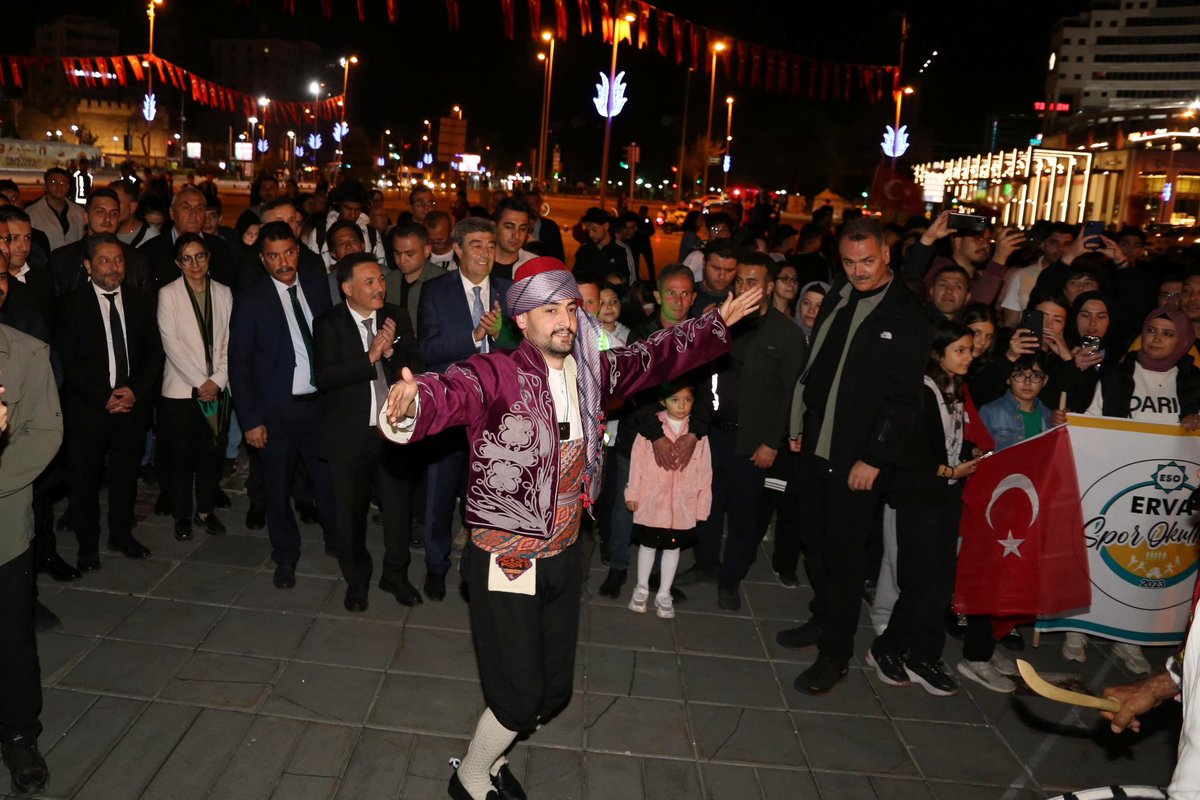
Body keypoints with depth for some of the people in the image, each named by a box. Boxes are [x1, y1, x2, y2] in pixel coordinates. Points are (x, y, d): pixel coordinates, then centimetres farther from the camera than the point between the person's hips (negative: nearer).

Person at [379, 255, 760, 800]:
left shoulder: (593, 371, 0)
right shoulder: (495, 376, -20)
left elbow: (656, 356, 16)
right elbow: (451, 391, -41)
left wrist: (718, 324, 24)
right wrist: (411, 403, -64)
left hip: (564, 556, 7)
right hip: (506, 563, -6)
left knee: (554, 689, 18)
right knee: (519, 696, 2)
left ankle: (490, 755, 47)